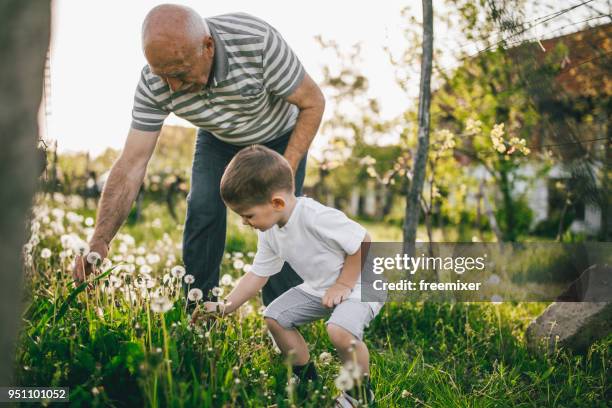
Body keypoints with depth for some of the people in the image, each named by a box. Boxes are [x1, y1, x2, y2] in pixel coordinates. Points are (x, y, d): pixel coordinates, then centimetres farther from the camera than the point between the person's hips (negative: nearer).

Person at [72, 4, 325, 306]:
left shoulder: (257, 41, -40)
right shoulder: (153, 83, -30)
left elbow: (313, 102, -26)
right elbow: (132, 163, -30)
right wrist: (99, 240, -40)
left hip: (280, 136, -2)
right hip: (218, 139, 2)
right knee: (203, 210, -13)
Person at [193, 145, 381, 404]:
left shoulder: (317, 217, -32)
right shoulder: (269, 233, -4)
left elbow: (364, 243, -26)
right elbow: (257, 275, 3)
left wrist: (343, 285, -20)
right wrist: (223, 307, -4)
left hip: (359, 284, -9)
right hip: (318, 288, 9)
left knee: (340, 331, -33)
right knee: (274, 317, 4)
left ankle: (360, 391, -6)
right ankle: (306, 379, 19)